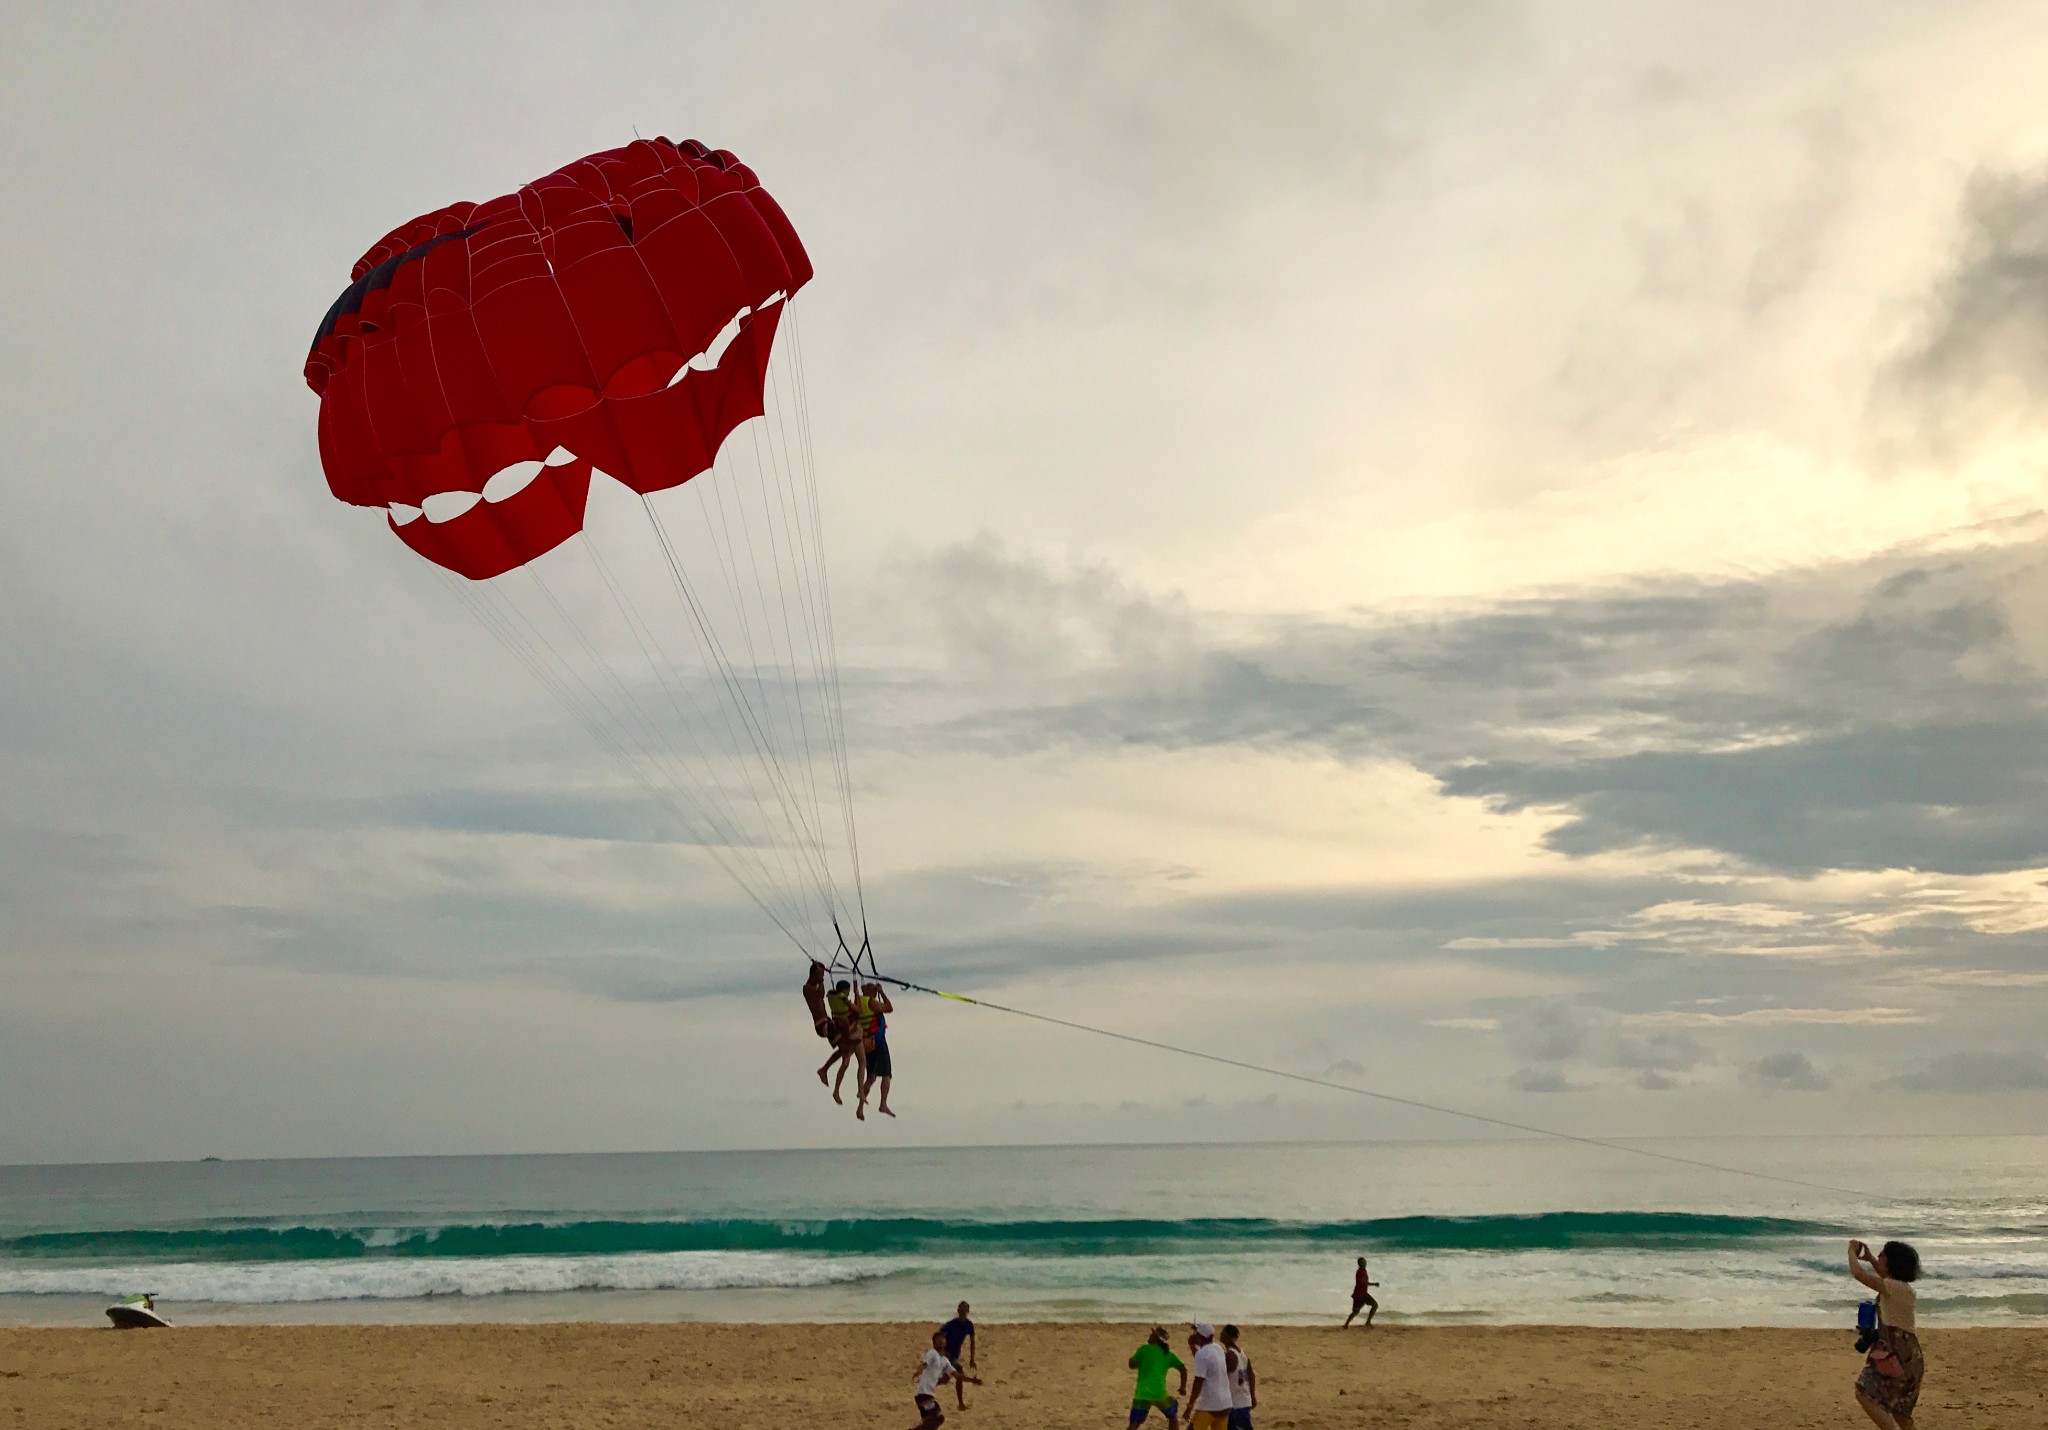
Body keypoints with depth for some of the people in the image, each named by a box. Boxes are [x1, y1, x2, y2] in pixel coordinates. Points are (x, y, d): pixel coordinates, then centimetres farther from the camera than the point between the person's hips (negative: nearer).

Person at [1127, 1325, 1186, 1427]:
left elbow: (1132, 1365, 6)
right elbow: (1183, 1369, 12)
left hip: (1142, 1394, -2)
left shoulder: (1144, 1349, 2)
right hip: (1159, 1394, 2)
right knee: (1173, 1415, 27)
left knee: (1134, 1424, -1)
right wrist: (1183, 1387, 25)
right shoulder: (1168, 1354, 12)